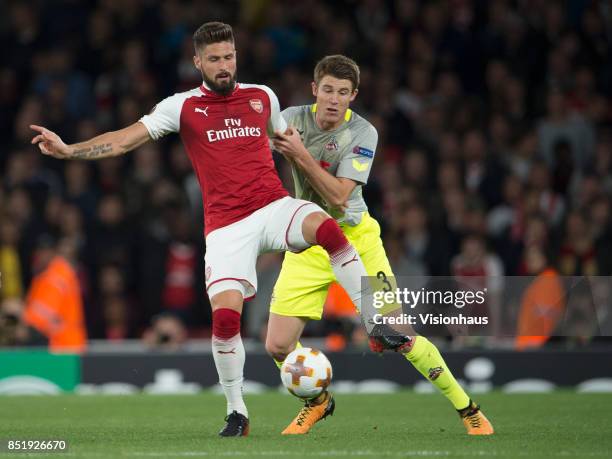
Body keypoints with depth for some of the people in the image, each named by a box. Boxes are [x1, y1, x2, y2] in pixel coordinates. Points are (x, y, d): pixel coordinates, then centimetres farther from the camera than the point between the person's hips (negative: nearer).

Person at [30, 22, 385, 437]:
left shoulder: (263, 97, 10)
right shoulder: (183, 107, 3)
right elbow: (124, 140, -5)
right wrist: (68, 149, -17)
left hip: (273, 207, 1)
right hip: (226, 227, -1)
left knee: (327, 228, -32)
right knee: (225, 315, -15)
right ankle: (237, 412, 5)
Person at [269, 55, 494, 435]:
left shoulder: (362, 133, -14)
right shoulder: (292, 119, -6)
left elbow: (338, 196, -23)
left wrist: (300, 154, -32)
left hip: (356, 239, -3)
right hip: (308, 245, 3)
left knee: (398, 338, -8)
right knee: (278, 346, -7)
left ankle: (467, 408, 9)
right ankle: (317, 402, 24)